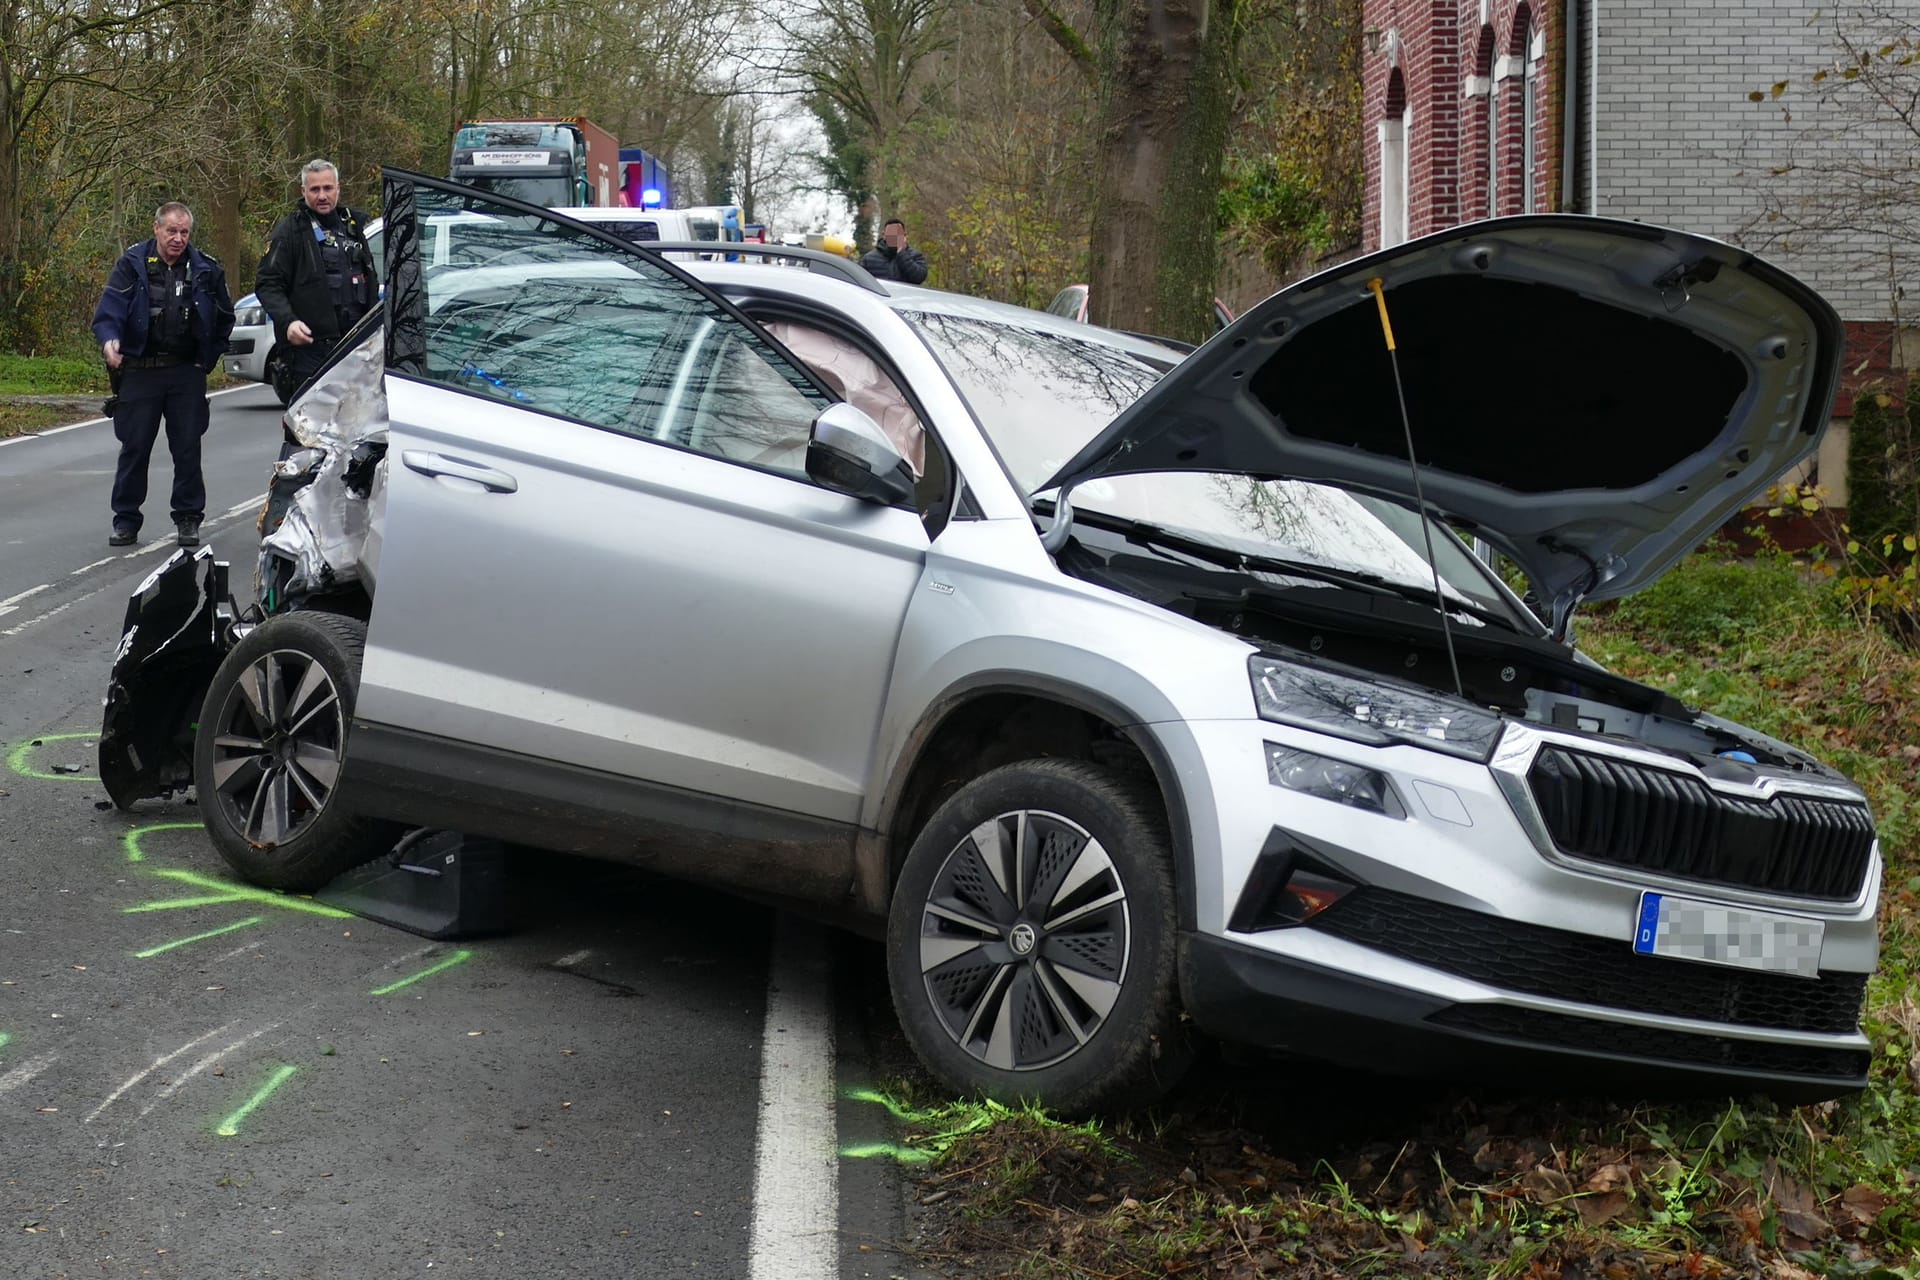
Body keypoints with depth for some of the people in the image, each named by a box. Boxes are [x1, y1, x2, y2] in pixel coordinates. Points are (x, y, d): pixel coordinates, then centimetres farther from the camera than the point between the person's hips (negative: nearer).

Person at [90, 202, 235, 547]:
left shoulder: (205, 269, 4)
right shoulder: (132, 265, -2)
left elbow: (224, 318, 16)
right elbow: (109, 310, -12)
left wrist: (209, 359, 9)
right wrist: (110, 341, -31)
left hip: (187, 372, 1)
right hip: (140, 372, -1)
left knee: (188, 448, 4)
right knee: (134, 447, 3)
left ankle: (188, 518, 14)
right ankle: (126, 519, 10)